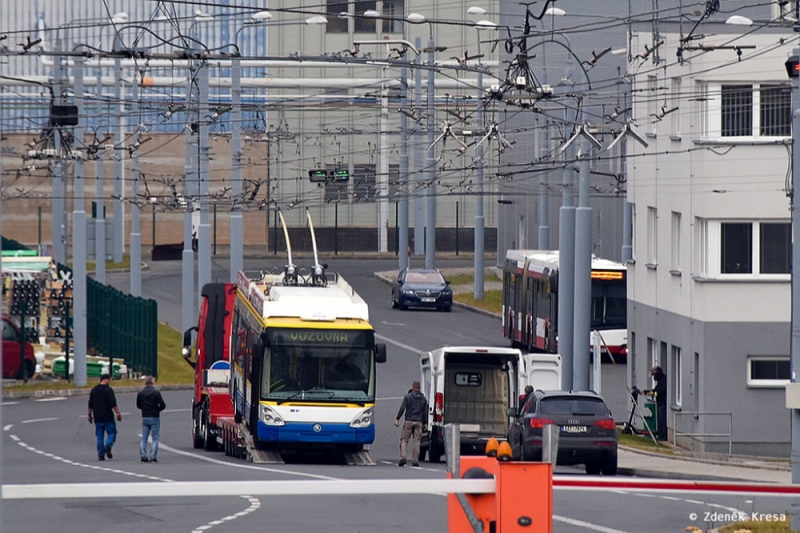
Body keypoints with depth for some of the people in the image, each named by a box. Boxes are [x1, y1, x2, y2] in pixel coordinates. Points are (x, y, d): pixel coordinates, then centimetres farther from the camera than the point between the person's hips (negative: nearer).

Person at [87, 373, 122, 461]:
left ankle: (100, 455, 4)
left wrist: (90, 415, 21)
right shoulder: (108, 390, -8)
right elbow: (113, 404, -14)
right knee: (111, 432, 5)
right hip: (108, 417, -5)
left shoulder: (94, 390, 10)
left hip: (97, 418, 5)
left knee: (100, 436, 8)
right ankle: (108, 446, -21)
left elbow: (90, 404, 14)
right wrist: (118, 413, -9)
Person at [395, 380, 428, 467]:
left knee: (404, 440, 1)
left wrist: (397, 418, 0)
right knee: (416, 441, 3)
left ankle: (403, 458, -14)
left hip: (409, 421, -3)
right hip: (419, 422, 3)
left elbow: (402, 408, -6)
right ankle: (415, 461, -1)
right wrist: (425, 423, 19)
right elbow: (425, 412, 12)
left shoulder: (407, 397, -2)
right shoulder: (423, 398, 9)